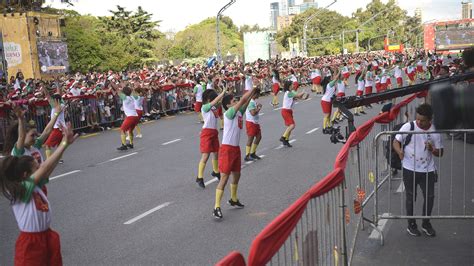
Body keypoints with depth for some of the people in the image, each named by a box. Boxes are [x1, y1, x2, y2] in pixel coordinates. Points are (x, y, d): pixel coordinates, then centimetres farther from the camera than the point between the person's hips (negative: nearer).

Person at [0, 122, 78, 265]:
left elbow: (50, 166, -6)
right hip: (31, 243, -8)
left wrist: (64, 142, -14)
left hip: (46, 236, 8)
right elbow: (45, 167, -26)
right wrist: (65, 144, -26)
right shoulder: (21, 190, -19)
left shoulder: (36, 186, 2)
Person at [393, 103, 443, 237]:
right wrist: (399, 151, -26)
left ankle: (426, 223, 30)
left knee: (429, 196, 8)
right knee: (410, 197, 10)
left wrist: (433, 149, -19)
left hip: (427, 170, 2)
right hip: (410, 169, -2)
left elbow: (440, 153, 4)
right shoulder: (408, 127, -9)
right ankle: (411, 225, 26)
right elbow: (396, 141, -5)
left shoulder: (435, 131, -3)